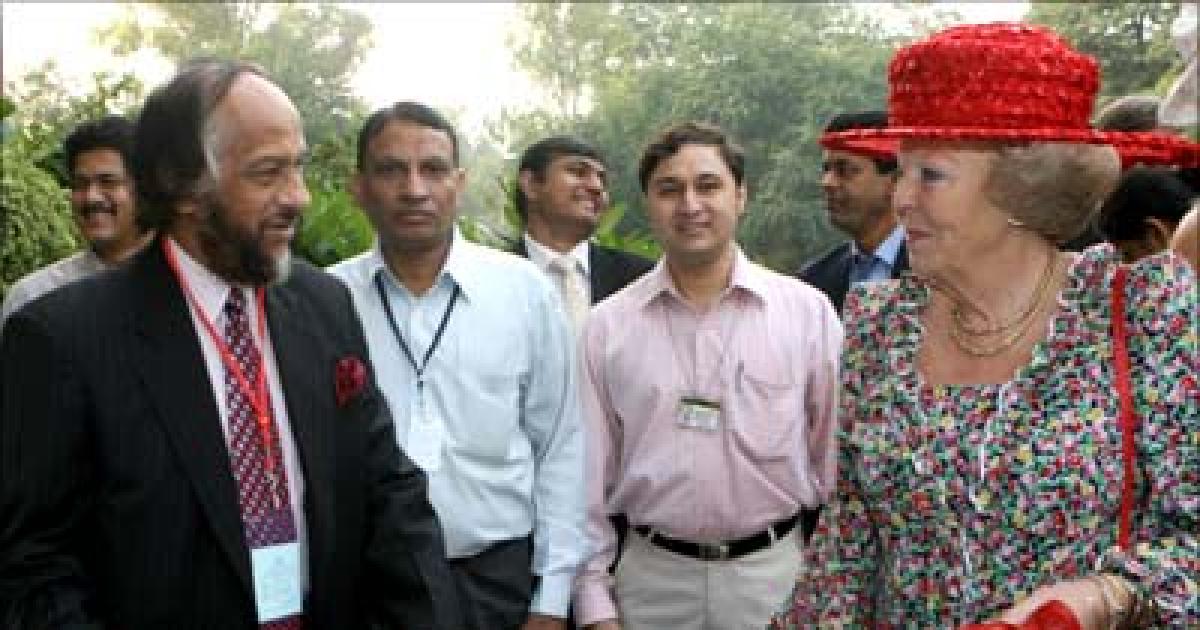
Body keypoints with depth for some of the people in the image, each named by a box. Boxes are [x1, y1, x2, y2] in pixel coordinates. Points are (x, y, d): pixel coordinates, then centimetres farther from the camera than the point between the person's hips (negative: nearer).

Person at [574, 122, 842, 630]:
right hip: (650, 576, 1)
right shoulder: (606, 326, -2)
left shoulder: (808, 310, -3)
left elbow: (834, 453, 2)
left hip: (774, 571, 0)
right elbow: (589, 473, 2)